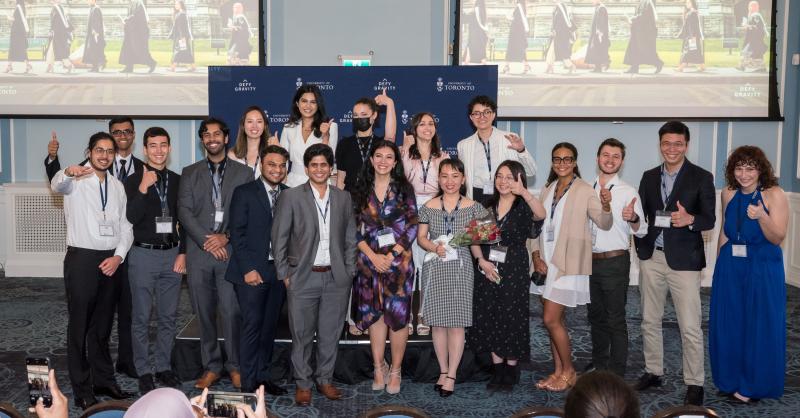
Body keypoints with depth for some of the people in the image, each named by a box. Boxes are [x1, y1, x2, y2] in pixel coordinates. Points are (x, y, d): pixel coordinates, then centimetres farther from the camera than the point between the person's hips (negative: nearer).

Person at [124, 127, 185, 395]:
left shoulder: (177, 181, 7)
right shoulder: (134, 181, -2)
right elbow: (132, 217, -14)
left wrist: (183, 252, 4)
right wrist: (143, 188, -25)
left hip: (172, 254, 3)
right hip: (143, 254, -3)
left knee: (168, 316, 10)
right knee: (142, 317, 4)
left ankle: (163, 366, 22)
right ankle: (143, 371, 15)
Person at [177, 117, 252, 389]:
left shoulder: (243, 173, 9)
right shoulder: (190, 173, 13)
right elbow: (184, 212, 3)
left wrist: (226, 237, -10)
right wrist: (206, 240, -9)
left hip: (231, 251, -2)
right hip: (199, 252, 2)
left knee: (232, 312, -5)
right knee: (205, 314, 6)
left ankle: (235, 366, 9)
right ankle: (211, 367, 16)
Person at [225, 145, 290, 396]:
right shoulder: (244, 193, 0)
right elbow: (237, 233, -5)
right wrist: (248, 269, -12)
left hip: (279, 271, 4)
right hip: (252, 270, -4)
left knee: (270, 326, 9)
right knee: (252, 325, -5)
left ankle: (263, 377, 20)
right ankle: (248, 383, 5)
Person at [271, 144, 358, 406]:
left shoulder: (343, 198, 8)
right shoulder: (291, 197, -1)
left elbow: (350, 238, 11)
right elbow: (279, 239, 0)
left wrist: (349, 272, 5)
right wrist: (284, 274, -3)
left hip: (336, 278, 3)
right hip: (303, 277, -2)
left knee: (330, 333, 10)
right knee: (302, 334, 4)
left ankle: (325, 379, 25)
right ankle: (303, 383, 19)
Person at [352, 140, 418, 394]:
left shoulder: (404, 189, 2)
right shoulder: (361, 190, 6)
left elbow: (412, 227, -3)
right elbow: (355, 227, 3)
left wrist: (391, 256, -10)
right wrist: (373, 256, -8)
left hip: (398, 259, -2)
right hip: (369, 260, 2)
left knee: (397, 315, -1)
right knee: (374, 314, 5)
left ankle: (395, 371, 11)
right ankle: (379, 368, 17)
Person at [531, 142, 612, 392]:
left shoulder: (584, 191, -7)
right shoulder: (548, 190, 12)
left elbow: (604, 224, -14)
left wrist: (606, 208, -34)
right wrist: (536, 256, 1)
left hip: (568, 265, -6)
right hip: (546, 263, 6)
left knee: (551, 320, -8)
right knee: (554, 320, 11)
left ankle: (569, 371, 9)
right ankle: (558, 372, 21)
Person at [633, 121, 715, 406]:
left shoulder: (701, 178, -3)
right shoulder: (649, 177, 10)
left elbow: (710, 219, -6)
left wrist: (690, 219, -26)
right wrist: (640, 248, -1)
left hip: (684, 260, -4)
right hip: (651, 257, 5)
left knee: (690, 327, -2)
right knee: (650, 321, 14)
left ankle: (694, 383, 10)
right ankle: (653, 372, 28)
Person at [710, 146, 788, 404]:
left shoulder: (774, 195, -10)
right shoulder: (728, 194, 3)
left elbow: (777, 239, -13)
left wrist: (761, 217, -30)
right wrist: (719, 264, 12)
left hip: (762, 269, -4)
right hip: (730, 267, 4)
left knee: (759, 327, 5)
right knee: (729, 325, 9)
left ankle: (754, 385, 20)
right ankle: (732, 380, 26)